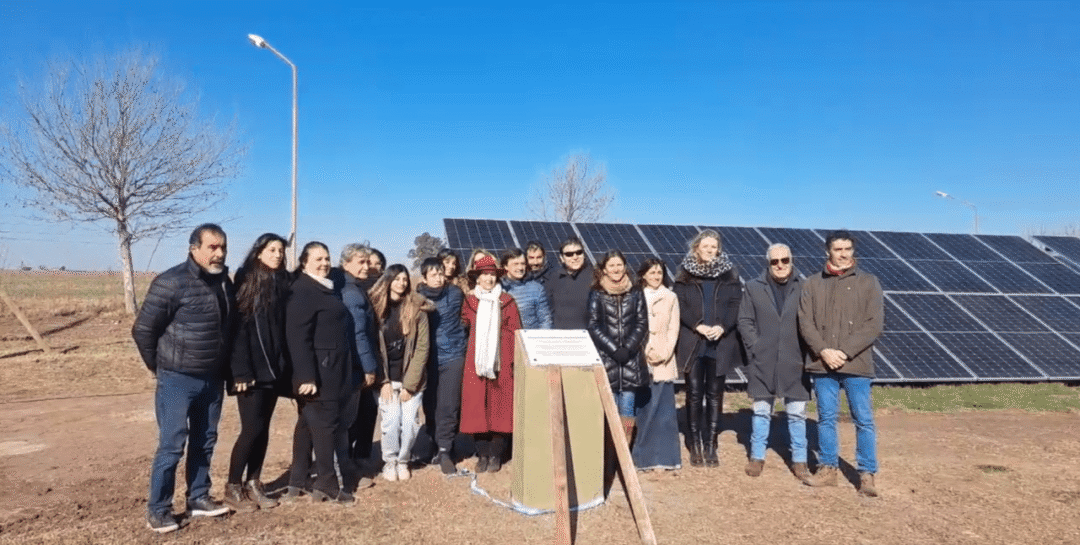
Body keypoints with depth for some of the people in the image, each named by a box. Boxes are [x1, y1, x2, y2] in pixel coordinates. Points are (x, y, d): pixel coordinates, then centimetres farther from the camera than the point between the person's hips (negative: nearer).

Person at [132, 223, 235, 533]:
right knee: (172, 445, 0)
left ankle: (198, 498, 28)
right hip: (178, 380, -6)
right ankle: (158, 509, 14)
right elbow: (143, 330, -11)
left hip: (212, 379, 6)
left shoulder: (224, 282, 5)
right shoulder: (172, 283, -15)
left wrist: (223, 367, 13)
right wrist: (159, 366, 0)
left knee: (204, 442, 14)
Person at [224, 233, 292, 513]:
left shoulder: (282, 283, 10)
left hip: (273, 369, 6)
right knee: (252, 428, -5)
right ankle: (233, 487, 12)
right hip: (251, 370, -5)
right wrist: (241, 371, -18)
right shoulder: (245, 281, -7)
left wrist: (284, 365, 6)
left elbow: (284, 327, 10)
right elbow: (237, 327, -13)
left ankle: (253, 484, 21)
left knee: (263, 428, 10)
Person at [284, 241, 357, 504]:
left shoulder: (327, 289, 16)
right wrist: (306, 375, -27)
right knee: (326, 425, -3)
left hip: (331, 371, 10)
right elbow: (298, 337, -22)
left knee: (309, 424, 15)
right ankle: (328, 485, 7)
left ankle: (297, 481, 25)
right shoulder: (302, 291, -13)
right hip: (318, 372, -10)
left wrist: (348, 369, 17)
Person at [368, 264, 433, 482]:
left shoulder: (417, 309, -4)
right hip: (386, 378, 0)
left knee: (409, 423, -4)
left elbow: (422, 348, -5)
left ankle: (403, 461, 22)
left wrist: (409, 384, -9)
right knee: (391, 421, -7)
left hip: (411, 378, 0)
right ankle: (389, 462, 18)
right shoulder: (376, 307, -1)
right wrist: (383, 381, -8)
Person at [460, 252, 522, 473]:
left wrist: (514, 360, -4)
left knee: (500, 407, 1)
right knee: (477, 407, 1)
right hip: (476, 362, 1)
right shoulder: (469, 302, 9)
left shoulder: (507, 302, 5)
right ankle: (482, 453, 13)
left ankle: (496, 454, 13)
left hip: (501, 362, -1)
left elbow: (515, 333, 3)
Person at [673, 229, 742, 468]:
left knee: (715, 394, 5)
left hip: (720, 343, 1)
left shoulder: (729, 274, 7)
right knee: (694, 392, 3)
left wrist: (722, 326, -15)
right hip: (692, 342, -1)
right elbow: (679, 305, -2)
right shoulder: (685, 274, 5)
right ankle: (695, 445, 13)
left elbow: (736, 305, 0)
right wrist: (698, 325, -15)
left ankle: (710, 445, 14)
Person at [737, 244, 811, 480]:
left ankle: (799, 460, 21)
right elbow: (744, 321, 2)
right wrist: (755, 347, -6)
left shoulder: (803, 288, -1)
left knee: (797, 412, 8)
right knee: (761, 411, 11)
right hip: (763, 361, 1)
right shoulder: (754, 287, 1)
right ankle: (757, 456, 23)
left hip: (794, 363, 0)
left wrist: (806, 351, -7)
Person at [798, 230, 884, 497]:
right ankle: (827, 469, 22)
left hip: (857, 364, -2)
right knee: (826, 418, 10)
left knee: (863, 420, 2)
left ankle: (867, 474, 13)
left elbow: (874, 324, -5)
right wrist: (824, 350, -12)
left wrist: (844, 352, -13)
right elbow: (805, 322, 2)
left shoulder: (868, 282, 3)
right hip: (822, 364, 2)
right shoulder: (813, 283, 7)